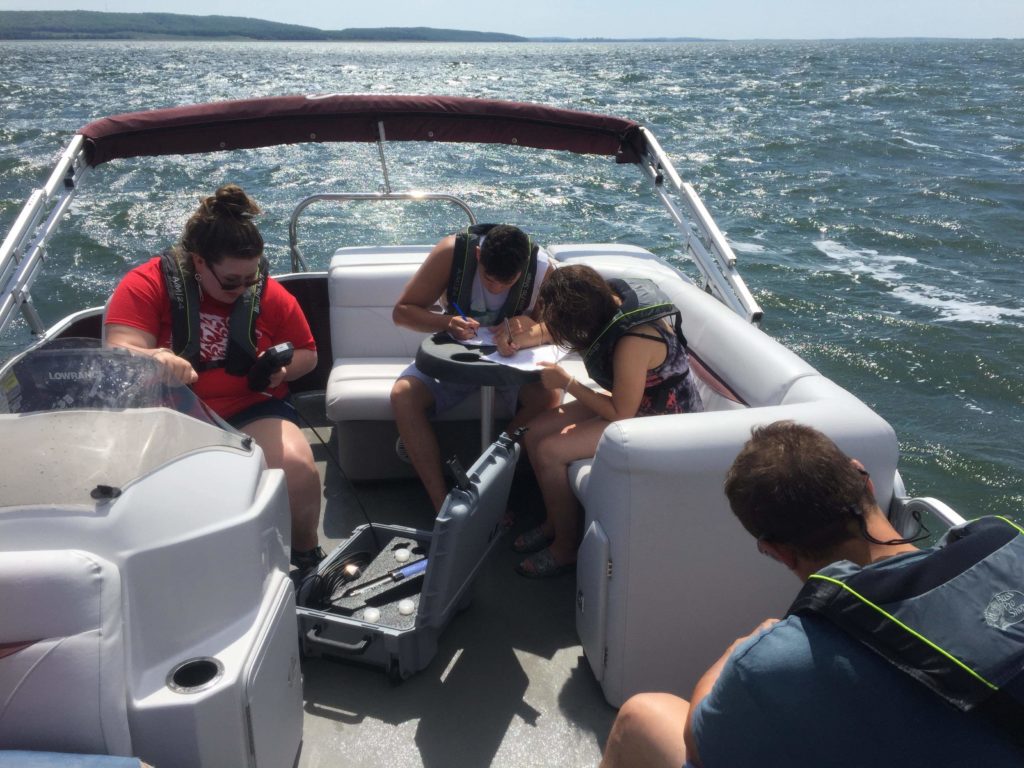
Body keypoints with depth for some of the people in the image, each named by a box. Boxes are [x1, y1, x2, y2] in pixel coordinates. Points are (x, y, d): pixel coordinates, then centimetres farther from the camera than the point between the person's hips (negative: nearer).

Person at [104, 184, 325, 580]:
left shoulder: (270, 293, 0)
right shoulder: (146, 286, -7)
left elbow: (306, 352, 14)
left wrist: (283, 368, -10)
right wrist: (154, 359, -44)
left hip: (251, 411, 1)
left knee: (298, 470, -28)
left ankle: (306, 555, 3)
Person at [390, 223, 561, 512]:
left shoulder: (542, 266, -22)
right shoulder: (452, 251, -22)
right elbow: (402, 311, -17)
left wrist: (524, 335, -45)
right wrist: (447, 322, -37)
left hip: (511, 358, 0)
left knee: (547, 396, -32)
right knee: (403, 396, -26)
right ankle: (442, 504, -21)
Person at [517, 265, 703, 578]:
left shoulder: (632, 342, -35)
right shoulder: (610, 295, -11)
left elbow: (621, 413, -24)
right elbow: (563, 327, 11)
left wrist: (566, 382, -18)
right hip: (632, 398, 9)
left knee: (549, 451, -18)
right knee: (535, 432, 1)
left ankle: (565, 548, 2)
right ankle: (554, 521, 20)